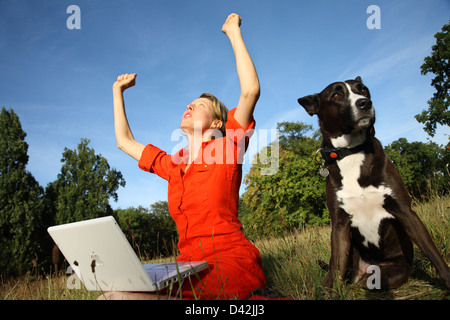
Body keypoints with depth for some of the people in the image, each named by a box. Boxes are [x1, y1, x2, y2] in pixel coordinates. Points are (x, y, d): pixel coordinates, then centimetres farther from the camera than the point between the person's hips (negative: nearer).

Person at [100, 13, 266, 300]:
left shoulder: (226, 150, 0)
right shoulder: (174, 165, 17)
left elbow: (251, 89, -13)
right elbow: (125, 141, 28)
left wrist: (233, 32, -3)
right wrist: (118, 91, 33)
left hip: (232, 264, -6)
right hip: (190, 268, 6)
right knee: (111, 293, -13)